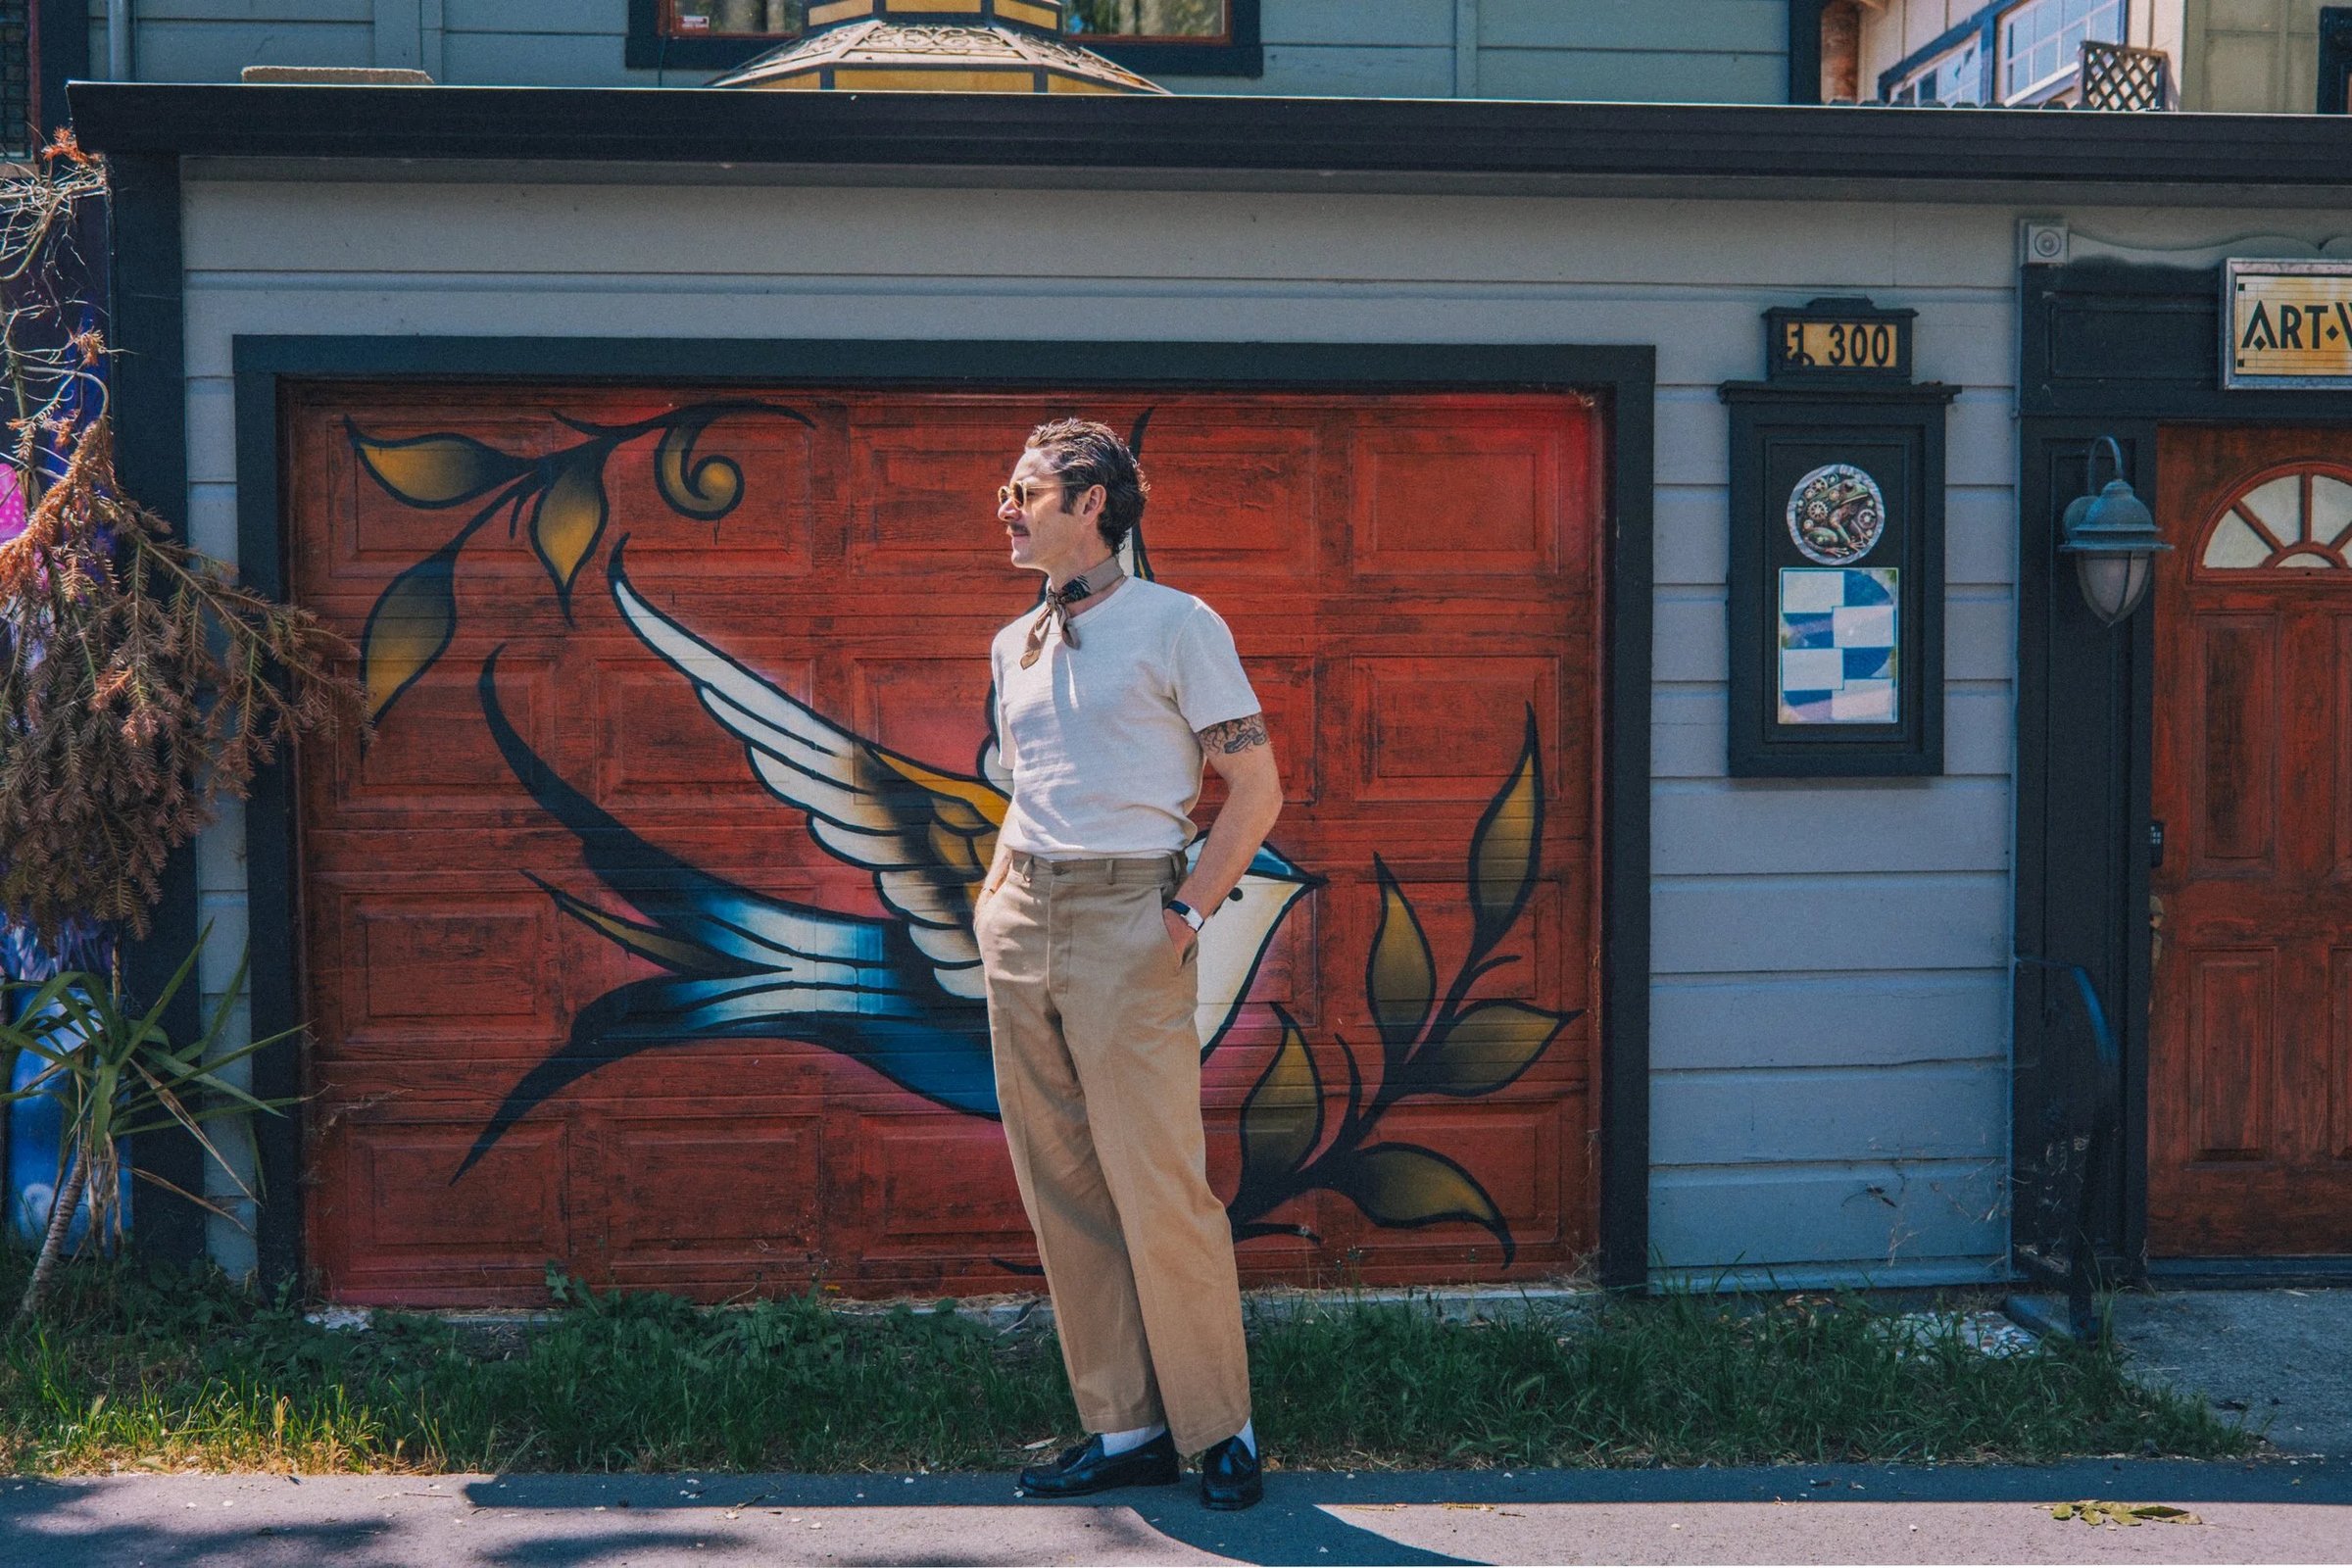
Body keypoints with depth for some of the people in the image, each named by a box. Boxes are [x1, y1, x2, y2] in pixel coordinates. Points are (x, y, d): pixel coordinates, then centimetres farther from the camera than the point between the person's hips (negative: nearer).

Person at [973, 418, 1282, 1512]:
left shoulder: (1177, 624, -2)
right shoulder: (1014, 644, 17)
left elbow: (1256, 786, -4)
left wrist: (1190, 911, -10)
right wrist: (994, 895, 14)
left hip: (1126, 917, -6)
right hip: (1020, 926, 7)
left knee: (1158, 1189, -7)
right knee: (1061, 1193, 7)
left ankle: (1220, 1429, 8)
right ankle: (1123, 1430, 16)